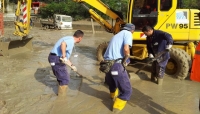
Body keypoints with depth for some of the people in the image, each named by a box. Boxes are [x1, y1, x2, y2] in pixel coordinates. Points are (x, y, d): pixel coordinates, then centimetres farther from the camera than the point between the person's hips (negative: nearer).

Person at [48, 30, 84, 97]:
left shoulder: (69, 39, 19)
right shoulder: (71, 40, -12)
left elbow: (66, 58, 24)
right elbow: (63, 44, -38)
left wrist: (71, 65, 29)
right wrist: (64, 56, -34)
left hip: (53, 58, 10)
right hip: (57, 59, -10)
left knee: (61, 77, 26)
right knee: (65, 79, 2)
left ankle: (60, 93, 42)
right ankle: (61, 96, 14)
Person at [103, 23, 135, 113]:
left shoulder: (116, 35, 26)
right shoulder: (127, 33, 2)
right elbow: (126, 49, -15)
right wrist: (126, 60, 1)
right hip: (117, 64, -9)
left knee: (112, 82, 36)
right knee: (127, 90, 5)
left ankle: (114, 96, 61)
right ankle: (116, 108, 9)